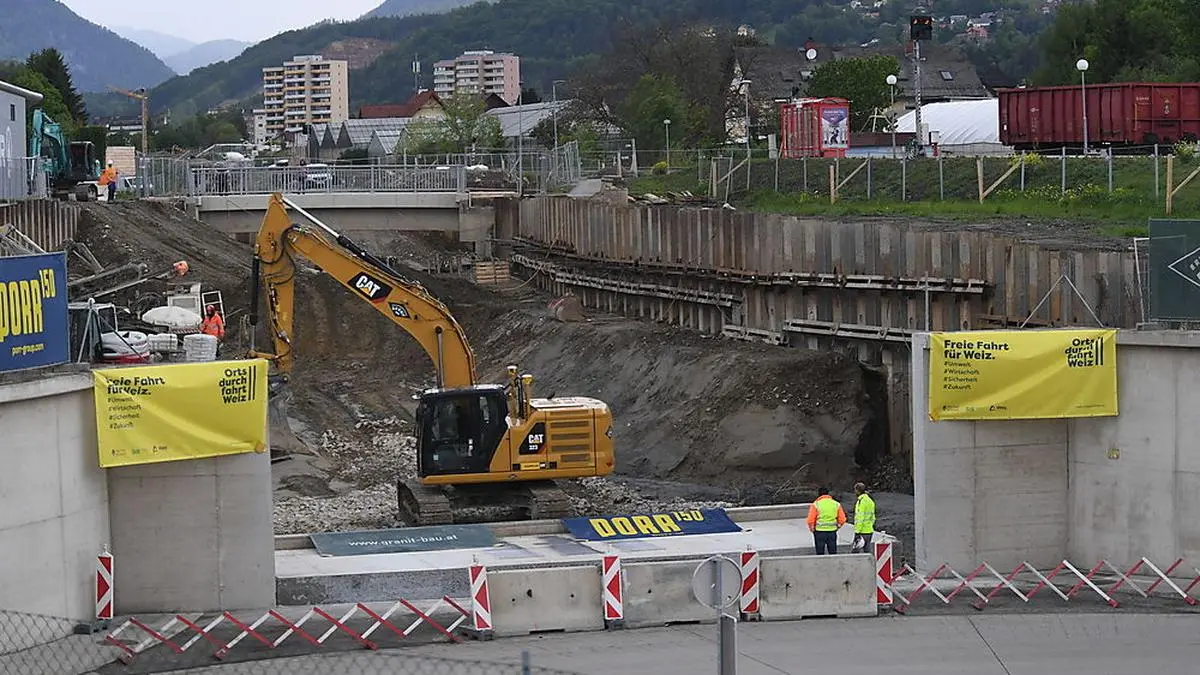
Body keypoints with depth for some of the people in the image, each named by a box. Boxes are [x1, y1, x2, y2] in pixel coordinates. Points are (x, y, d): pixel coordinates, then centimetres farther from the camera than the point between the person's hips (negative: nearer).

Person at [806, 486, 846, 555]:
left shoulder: (816, 504, -6)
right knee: (833, 554, 11)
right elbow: (842, 519, 2)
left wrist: (812, 529, 7)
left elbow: (810, 520, -10)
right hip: (832, 532, 2)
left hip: (819, 531, -2)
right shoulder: (836, 504, 3)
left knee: (820, 554, 6)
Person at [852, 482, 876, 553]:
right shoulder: (870, 501, 16)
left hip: (862, 531, -9)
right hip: (869, 531, 9)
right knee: (867, 551, 11)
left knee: (854, 550, -7)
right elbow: (872, 517, 21)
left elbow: (860, 518, -19)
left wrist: (857, 532, -18)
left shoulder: (861, 501, -14)